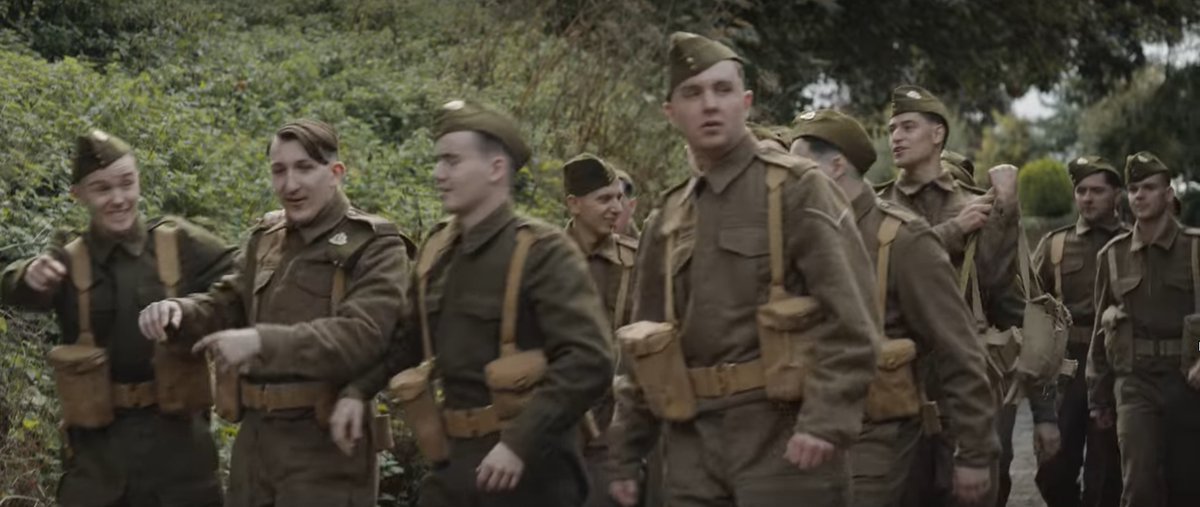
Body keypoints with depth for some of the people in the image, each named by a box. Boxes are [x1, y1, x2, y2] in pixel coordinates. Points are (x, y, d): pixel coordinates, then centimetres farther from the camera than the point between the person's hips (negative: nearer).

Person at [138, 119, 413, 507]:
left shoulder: (376, 247, -7)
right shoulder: (264, 241, 15)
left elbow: (361, 336, -21)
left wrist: (262, 341, -31)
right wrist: (177, 311, -8)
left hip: (326, 446, -7)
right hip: (254, 439, 7)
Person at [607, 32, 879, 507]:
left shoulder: (798, 188, -2)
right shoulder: (667, 221, 14)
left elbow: (850, 317, -11)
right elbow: (643, 350, 19)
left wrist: (826, 419, -22)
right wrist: (625, 455, 16)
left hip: (784, 434, -5)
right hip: (693, 442, 5)